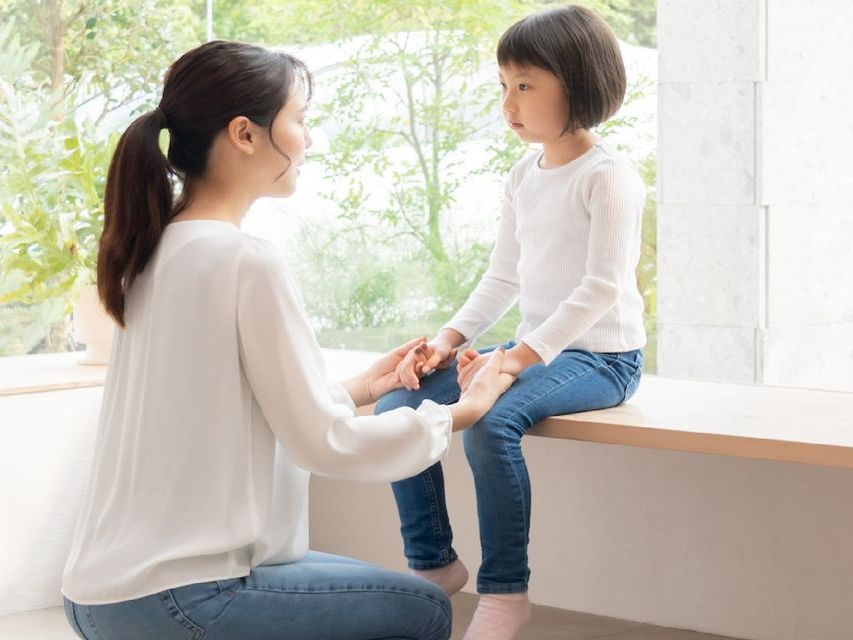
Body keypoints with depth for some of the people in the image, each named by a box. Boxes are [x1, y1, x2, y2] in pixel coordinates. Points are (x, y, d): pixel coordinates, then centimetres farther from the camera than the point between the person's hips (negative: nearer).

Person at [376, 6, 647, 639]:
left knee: (490, 418, -35)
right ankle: (433, 562, 5)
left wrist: (521, 356, -28)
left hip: (600, 356, -8)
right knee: (398, 404, -6)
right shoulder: (524, 176, 12)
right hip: (535, 349, 8)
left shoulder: (608, 174, -13)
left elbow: (604, 284, -21)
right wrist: (449, 340, -1)